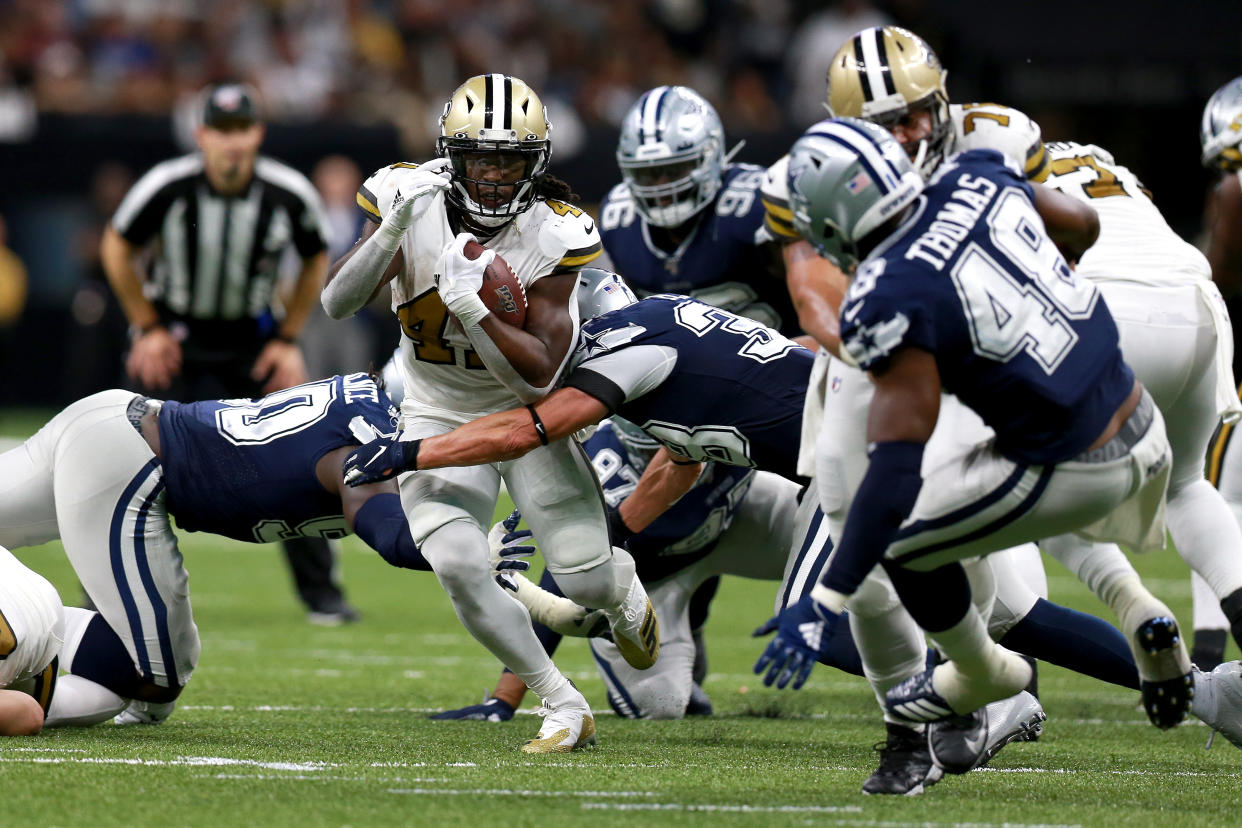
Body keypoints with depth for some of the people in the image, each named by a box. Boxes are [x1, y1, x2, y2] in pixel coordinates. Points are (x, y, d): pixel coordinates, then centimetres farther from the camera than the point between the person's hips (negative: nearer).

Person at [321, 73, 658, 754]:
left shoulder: (553, 235, -21)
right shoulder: (411, 200, -17)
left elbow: (539, 375, -24)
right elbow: (336, 304, -24)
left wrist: (467, 304, -38)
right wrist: (392, 230, -38)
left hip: (530, 414, -1)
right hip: (440, 415, 1)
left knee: (584, 577, -4)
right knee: (459, 567, -20)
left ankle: (623, 588, 38)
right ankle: (564, 709, -4)